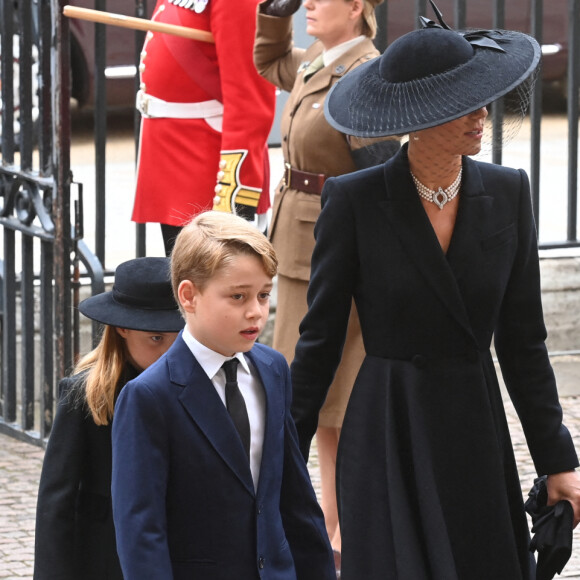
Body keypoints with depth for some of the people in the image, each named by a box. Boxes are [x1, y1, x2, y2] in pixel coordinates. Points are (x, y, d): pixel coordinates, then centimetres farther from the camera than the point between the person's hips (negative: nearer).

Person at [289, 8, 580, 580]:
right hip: (388, 440, -4)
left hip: (477, 433, 4)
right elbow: (319, 339, -1)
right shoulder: (353, 200, -7)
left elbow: (522, 340, 7)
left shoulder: (506, 193, 2)